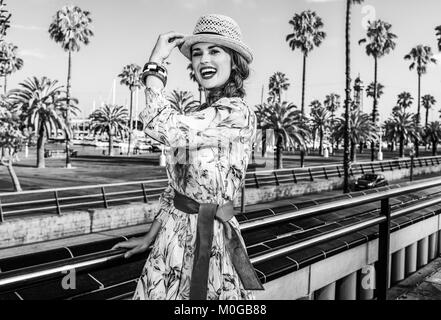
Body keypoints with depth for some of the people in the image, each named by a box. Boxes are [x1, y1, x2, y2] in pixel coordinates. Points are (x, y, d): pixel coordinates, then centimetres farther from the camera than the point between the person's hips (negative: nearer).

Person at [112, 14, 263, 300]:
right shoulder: (197, 117, 7)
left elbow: (160, 126, -27)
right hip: (174, 237, 7)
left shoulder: (238, 115, -18)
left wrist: (155, 62, -15)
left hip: (209, 242, -7)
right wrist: (151, 237, 13)